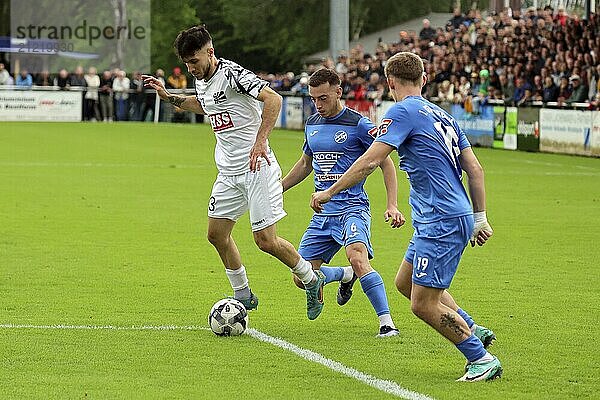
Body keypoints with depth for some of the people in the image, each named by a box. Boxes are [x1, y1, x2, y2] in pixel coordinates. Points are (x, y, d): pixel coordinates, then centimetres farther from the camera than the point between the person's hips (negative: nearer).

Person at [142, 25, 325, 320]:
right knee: (217, 234, 6)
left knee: (266, 241, -9)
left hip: (256, 167, -9)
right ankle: (243, 297, 21)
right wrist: (168, 97, 25)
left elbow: (273, 98, -28)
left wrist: (260, 141, -33)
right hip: (228, 171, 9)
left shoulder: (232, 74, -17)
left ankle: (312, 280, 15)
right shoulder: (201, 81, 10)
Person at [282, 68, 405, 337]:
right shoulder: (312, 125, 11)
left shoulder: (358, 125, -9)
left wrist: (392, 206, -14)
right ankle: (346, 275, 33)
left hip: (352, 207, -7)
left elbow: (386, 164, -5)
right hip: (322, 212, 7)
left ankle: (387, 323, -26)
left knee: (358, 259, -33)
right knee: (303, 279, 3)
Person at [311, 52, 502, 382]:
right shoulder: (441, 115, 15)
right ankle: (471, 330, 22)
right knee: (405, 282, 21)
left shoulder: (403, 112, -10)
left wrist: (329, 192, -7)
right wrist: (480, 218, 20)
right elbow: (474, 168, 15)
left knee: (423, 303, -5)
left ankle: (482, 359, 1)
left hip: (442, 221, -9)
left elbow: (369, 162, -17)